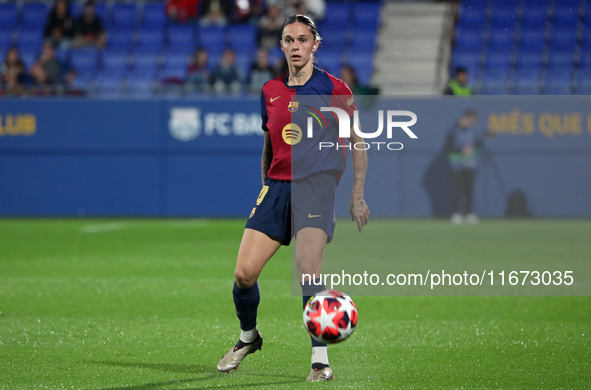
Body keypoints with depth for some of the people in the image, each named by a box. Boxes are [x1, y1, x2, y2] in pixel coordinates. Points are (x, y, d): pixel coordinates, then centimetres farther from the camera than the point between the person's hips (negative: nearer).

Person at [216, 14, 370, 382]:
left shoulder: (333, 88, 0)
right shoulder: (270, 91, 12)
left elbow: (357, 144, 4)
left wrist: (357, 195, -2)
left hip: (317, 186, -4)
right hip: (277, 186, 4)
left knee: (307, 268, -22)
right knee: (244, 272, -5)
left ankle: (321, 360, -15)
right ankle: (248, 337, 23)